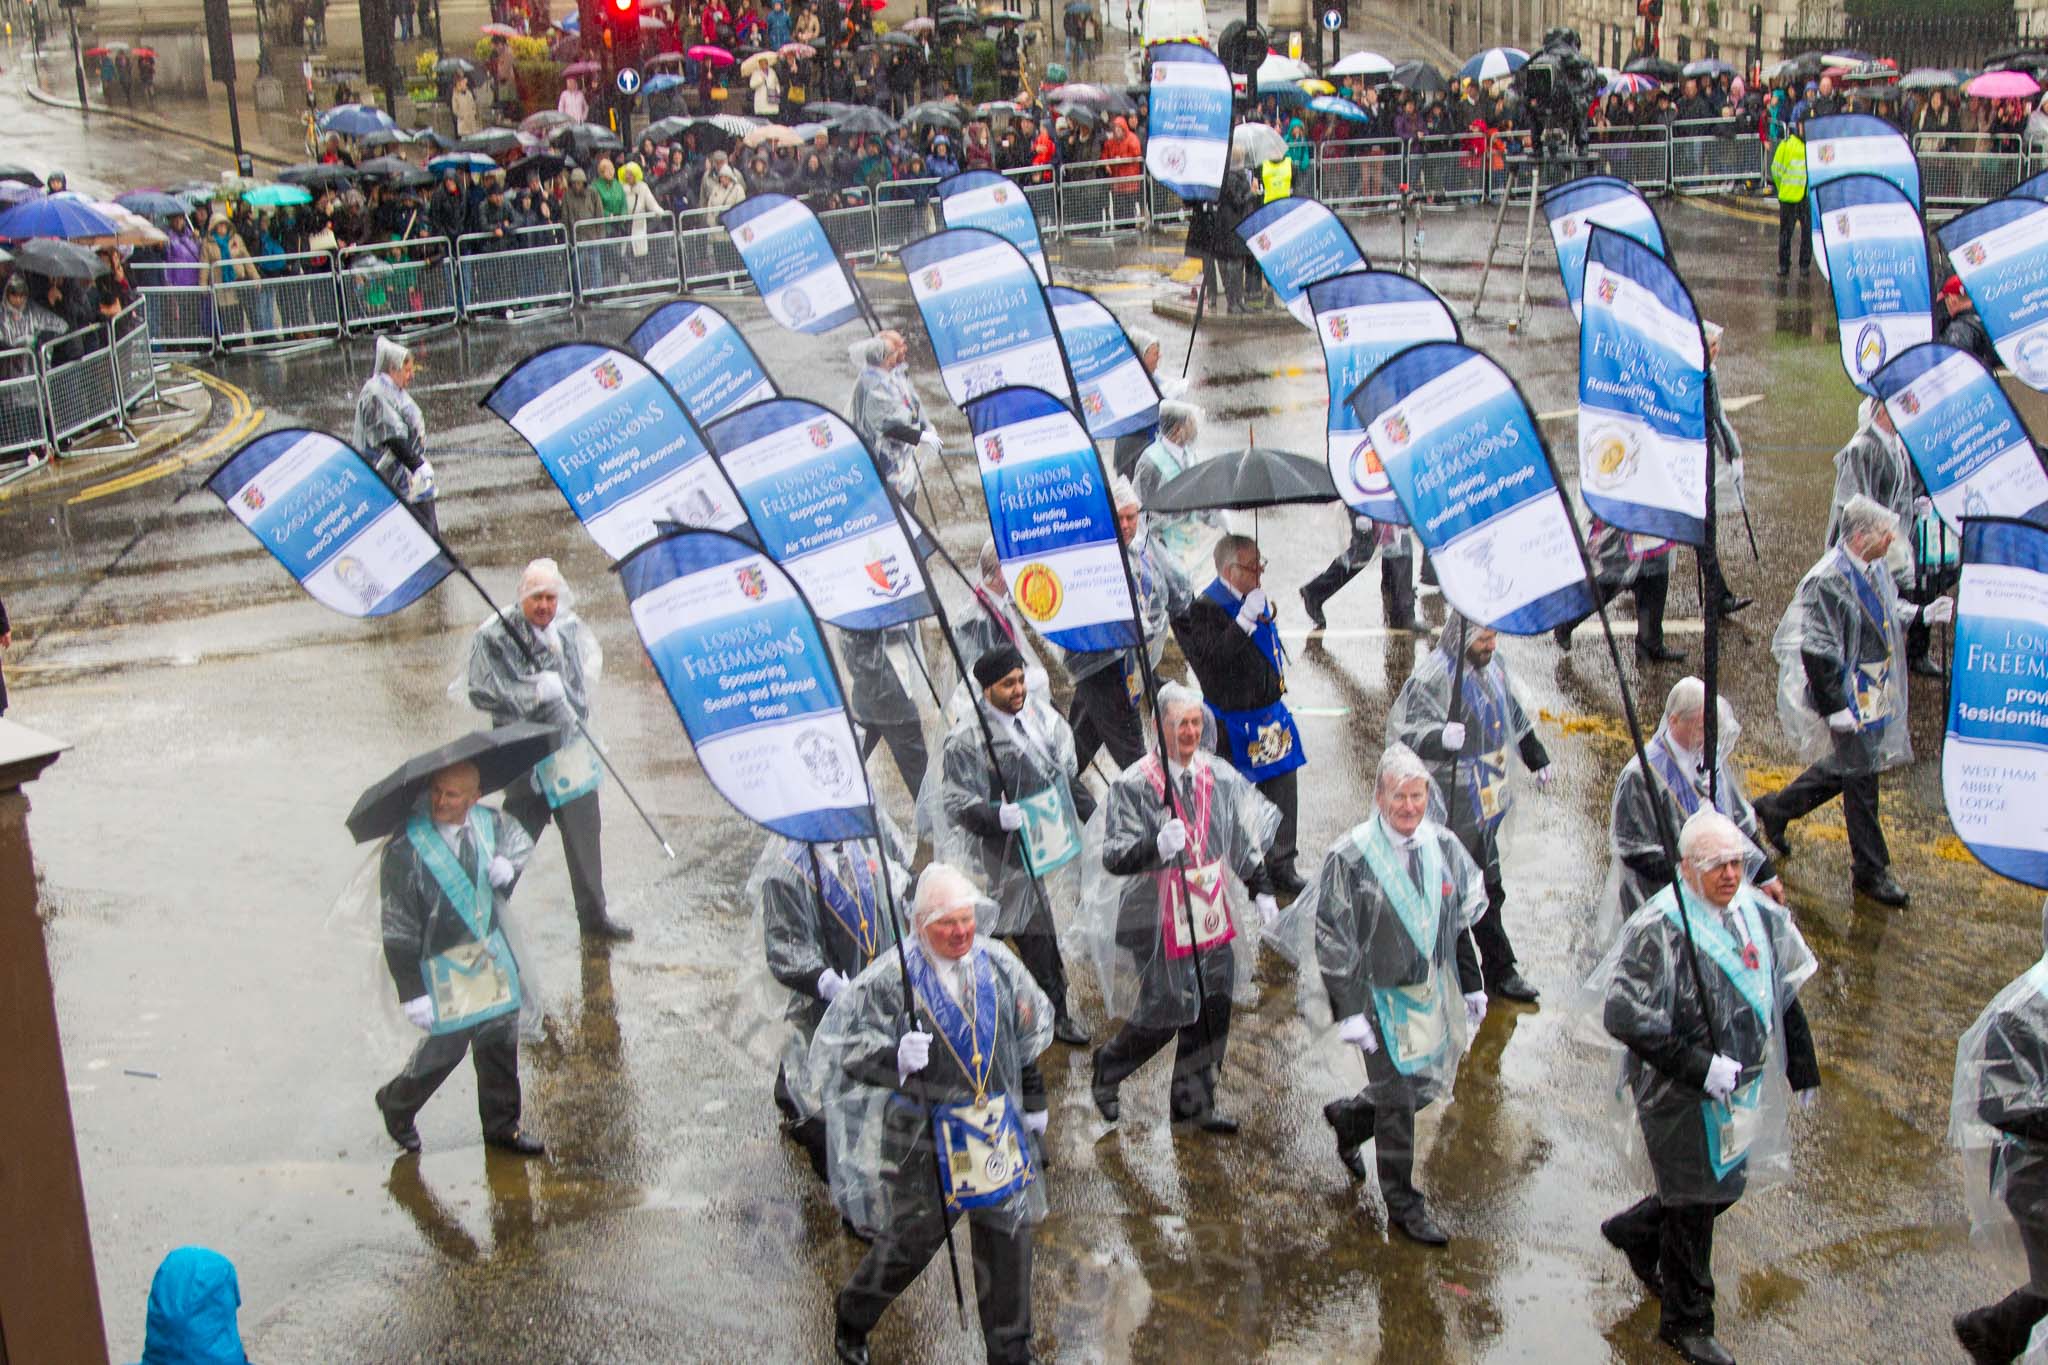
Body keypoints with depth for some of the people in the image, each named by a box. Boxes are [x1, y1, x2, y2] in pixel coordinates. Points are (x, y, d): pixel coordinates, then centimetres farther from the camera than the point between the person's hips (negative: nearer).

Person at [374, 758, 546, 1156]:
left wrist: (507, 863, -5)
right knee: (445, 1047, 3)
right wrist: (413, 993, -16)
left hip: (492, 954, 6)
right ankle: (395, 1103, 33)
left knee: (501, 1041, 13)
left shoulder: (486, 821, -5)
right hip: (443, 964, -6)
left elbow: (520, 839, 20)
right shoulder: (403, 850, -22)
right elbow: (398, 930, -17)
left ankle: (502, 1126, 31)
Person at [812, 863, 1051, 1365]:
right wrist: (894, 1058, -32)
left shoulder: (998, 964, 1)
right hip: (925, 1132, -4)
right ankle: (851, 1318, 36)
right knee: (913, 1235, 8)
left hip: (998, 1126, 5)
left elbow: (1028, 1033, 16)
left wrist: (1034, 1099, 19)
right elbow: (839, 1044, -14)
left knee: (1008, 1232, 8)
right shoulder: (892, 978, -16)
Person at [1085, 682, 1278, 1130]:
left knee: (1212, 1010, 9)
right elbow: (1113, 857, -18)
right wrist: (1156, 846, -35)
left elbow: (1243, 840, 18)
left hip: (1214, 915, 6)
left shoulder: (1220, 777, 5)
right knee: (1161, 1016, 0)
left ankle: (1193, 1102, 26)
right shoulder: (1133, 785, -13)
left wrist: (1261, 890, 16)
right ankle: (1106, 1070, 29)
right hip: (1160, 920, -6)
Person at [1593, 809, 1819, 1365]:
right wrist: (1700, 1067, -26)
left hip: (1744, 1087, 7)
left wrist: (1802, 1067, 18)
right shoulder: (1659, 928, -22)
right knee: (1695, 1205, 4)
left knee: (1726, 1185, 20)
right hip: (1681, 1095, -7)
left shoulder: (1761, 914, 1)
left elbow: (1784, 996, 15)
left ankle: (1633, 1232, 46)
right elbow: (1623, 1015, -26)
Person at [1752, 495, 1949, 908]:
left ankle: (1775, 810, 38)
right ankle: (1870, 870, 15)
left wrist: (1924, 614, 3)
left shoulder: (1873, 568, 2)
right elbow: (1816, 651, -24)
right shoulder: (1828, 581, -24)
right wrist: (1836, 708, -21)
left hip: (1876, 692, 9)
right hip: (1849, 697, -9)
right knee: (1860, 777, 2)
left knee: (1844, 769, 19)